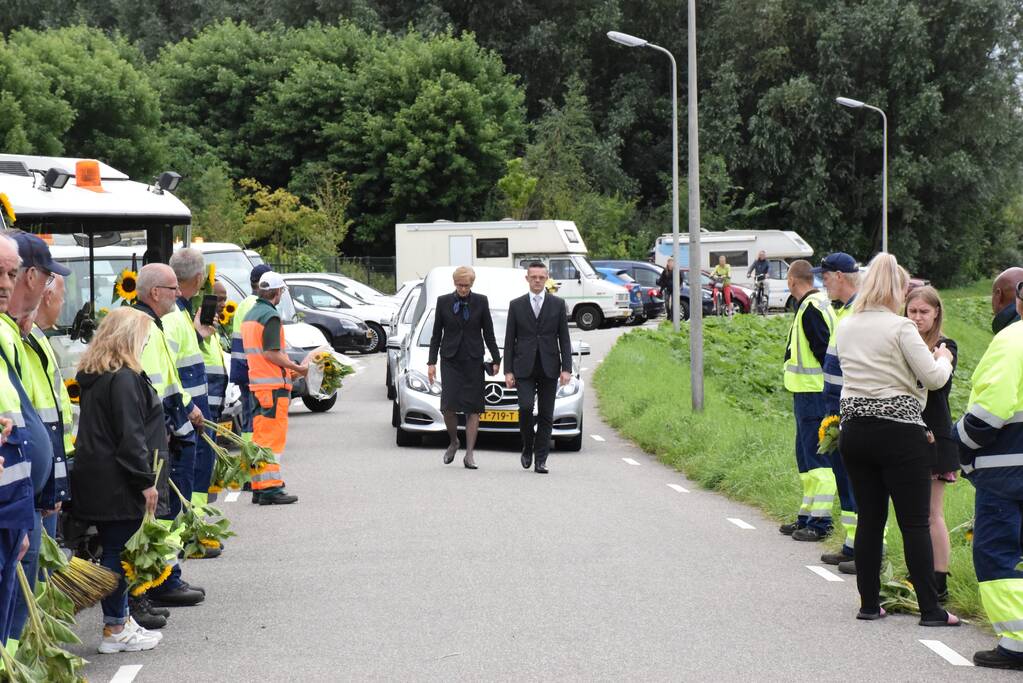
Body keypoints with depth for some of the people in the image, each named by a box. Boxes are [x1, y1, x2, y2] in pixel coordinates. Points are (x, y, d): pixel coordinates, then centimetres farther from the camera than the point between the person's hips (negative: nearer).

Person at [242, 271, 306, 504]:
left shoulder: (250, 315, 16)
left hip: (256, 383, 9)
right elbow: (271, 353, -20)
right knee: (273, 437, -7)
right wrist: (298, 368, -13)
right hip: (274, 385, -9)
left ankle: (258, 486, 16)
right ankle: (270, 488, -9)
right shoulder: (271, 316, -13)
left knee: (260, 437, 13)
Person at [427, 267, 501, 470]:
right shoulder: (443, 301, 3)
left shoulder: (481, 302, 3)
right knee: (448, 406, -11)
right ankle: (453, 442, 15)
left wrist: (496, 359, 5)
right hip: (450, 360, 0)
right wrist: (432, 362, 3)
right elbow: (436, 334, 7)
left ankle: (469, 454, 1)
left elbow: (488, 333, 8)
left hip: (473, 360, 0)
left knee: (473, 408, -2)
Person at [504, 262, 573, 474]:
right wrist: (508, 371, -1)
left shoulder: (558, 304, 7)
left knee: (546, 415, 1)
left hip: (549, 368, 1)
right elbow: (509, 340, 7)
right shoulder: (516, 305, 7)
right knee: (525, 407, -16)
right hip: (524, 368, -1)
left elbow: (564, 339, 6)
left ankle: (540, 460, 5)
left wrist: (566, 368, -3)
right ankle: (527, 447, 7)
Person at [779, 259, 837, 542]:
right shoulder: (819, 303, 16)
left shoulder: (810, 309, -16)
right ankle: (808, 516, 23)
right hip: (807, 393, 11)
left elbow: (825, 351, -21)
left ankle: (820, 522, -7)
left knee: (816, 458, -8)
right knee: (807, 458, 16)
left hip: (813, 393, -11)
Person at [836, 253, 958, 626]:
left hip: (854, 428, 6)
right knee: (915, 522, -1)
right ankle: (930, 609, 0)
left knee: (869, 518, 12)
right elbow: (933, 378, -10)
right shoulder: (900, 327, -10)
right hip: (899, 431, -6)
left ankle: (869, 603, 14)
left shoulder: (845, 327, 8)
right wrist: (943, 360, 12)